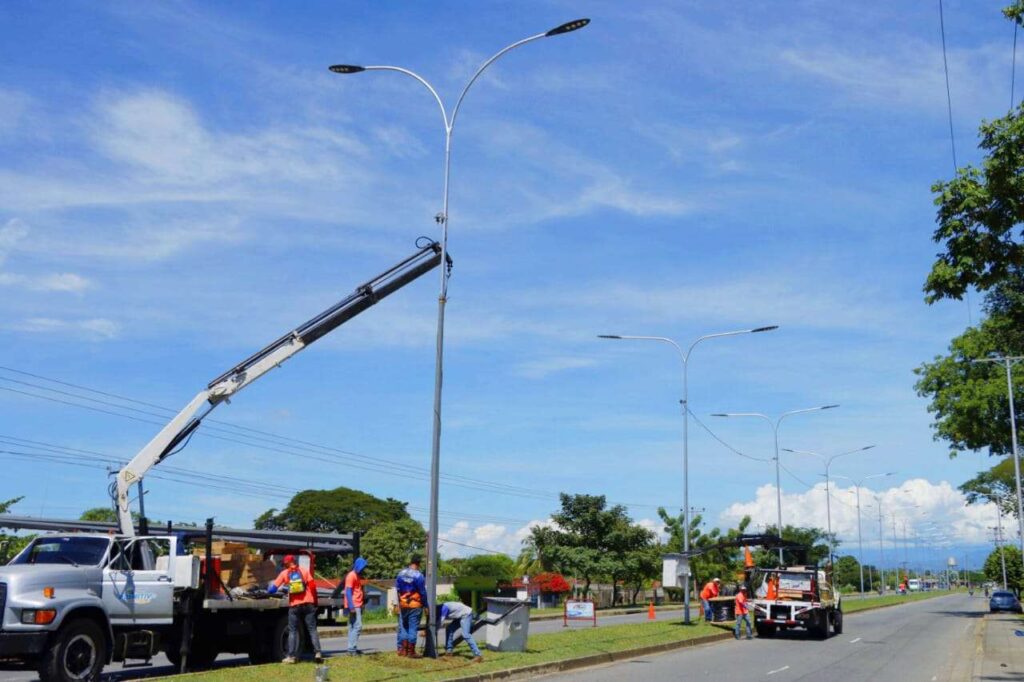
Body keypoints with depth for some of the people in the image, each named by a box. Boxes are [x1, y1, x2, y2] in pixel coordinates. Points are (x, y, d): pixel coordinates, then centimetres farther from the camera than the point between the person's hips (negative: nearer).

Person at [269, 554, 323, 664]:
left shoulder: (284, 573, 6)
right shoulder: (304, 570, 6)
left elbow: (272, 589, 4)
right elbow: (312, 585, 0)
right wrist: (315, 601, 8)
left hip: (294, 605, 0)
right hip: (308, 603, 0)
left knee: (293, 631, 7)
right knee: (312, 629, 3)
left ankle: (291, 656, 4)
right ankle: (317, 653, -7)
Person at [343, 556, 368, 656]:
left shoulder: (358, 576, 19)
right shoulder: (351, 576, -11)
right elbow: (348, 592, -17)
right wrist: (351, 607, -22)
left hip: (358, 606, 9)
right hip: (354, 606, -9)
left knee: (353, 627, 9)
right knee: (357, 626, -12)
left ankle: (352, 648, 12)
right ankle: (351, 649, -12)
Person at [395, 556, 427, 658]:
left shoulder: (401, 573, 3)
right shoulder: (418, 575, -13)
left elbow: (397, 589, 10)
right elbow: (423, 592, -9)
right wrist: (425, 605, 1)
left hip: (403, 605, 5)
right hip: (415, 605, -5)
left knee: (404, 627, 15)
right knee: (413, 628, 0)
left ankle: (403, 649, 16)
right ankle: (411, 651, 2)